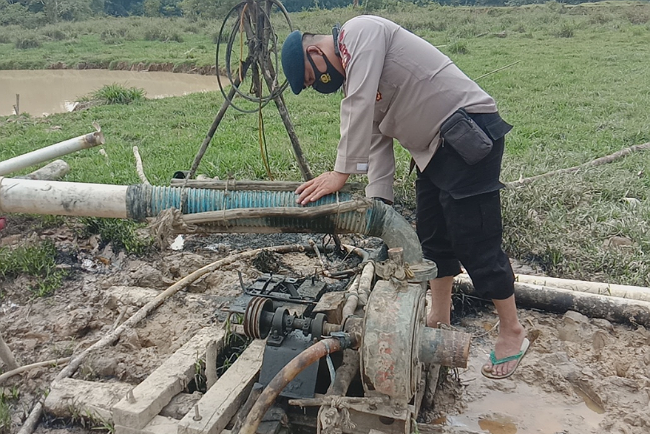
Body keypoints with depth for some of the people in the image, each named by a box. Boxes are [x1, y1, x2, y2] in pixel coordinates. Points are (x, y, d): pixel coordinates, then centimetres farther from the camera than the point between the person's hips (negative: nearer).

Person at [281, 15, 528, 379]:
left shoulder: (360, 31, -11)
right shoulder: (352, 75, 16)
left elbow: (359, 107, -23)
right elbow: (378, 139, 11)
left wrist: (341, 173, -21)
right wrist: (378, 203, 3)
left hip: (470, 136, -10)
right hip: (435, 147, 10)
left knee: (475, 243, -5)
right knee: (433, 236, 16)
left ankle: (513, 333, 14)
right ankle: (440, 320, 33)